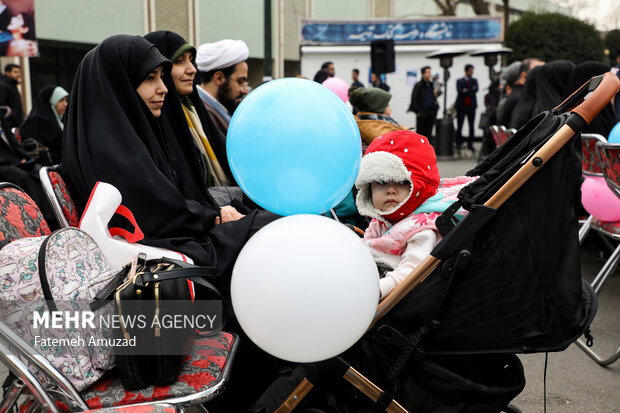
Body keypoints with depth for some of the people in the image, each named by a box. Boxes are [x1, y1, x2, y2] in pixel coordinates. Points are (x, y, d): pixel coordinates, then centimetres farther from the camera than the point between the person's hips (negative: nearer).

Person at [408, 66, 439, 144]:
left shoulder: (431, 85, 13)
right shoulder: (418, 85, -6)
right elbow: (414, 99, -8)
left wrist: (435, 95, -2)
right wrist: (418, 111, -11)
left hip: (431, 112, 6)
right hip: (422, 113, -5)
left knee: (429, 133, 9)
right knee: (420, 132, 0)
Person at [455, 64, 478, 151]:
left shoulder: (474, 80, 12)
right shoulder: (459, 81, 7)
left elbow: (476, 89, -7)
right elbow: (459, 91, -10)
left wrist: (466, 90, -11)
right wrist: (471, 91, -10)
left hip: (471, 106, 1)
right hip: (461, 106, -1)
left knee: (471, 126, 0)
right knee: (459, 126, -1)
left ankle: (470, 144, 4)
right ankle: (458, 144, 6)